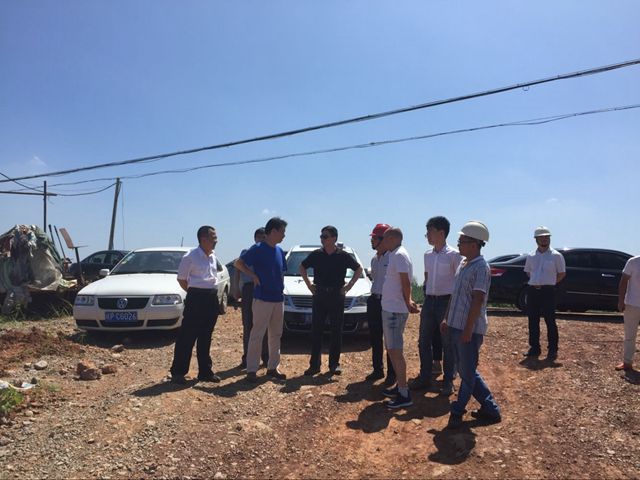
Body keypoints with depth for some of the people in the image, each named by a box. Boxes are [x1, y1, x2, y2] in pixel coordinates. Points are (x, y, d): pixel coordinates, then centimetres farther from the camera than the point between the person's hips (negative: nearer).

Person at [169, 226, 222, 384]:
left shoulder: (213, 256, 10)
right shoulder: (190, 257, -10)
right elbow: (181, 279, -3)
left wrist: (212, 292, 10)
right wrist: (194, 292, 3)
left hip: (211, 298, 7)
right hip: (196, 298, -6)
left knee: (205, 338, 14)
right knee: (187, 337, -1)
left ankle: (205, 371, 23)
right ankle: (177, 372, 10)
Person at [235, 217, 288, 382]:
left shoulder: (279, 251, 12)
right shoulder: (258, 249, -9)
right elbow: (238, 263, -8)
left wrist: (280, 288, 12)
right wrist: (254, 276, -12)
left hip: (279, 299, 7)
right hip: (262, 299, -7)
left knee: (276, 335, 12)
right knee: (257, 335, -3)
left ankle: (273, 367, 22)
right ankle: (252, 370, 4)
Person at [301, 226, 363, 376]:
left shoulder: (343, 255, -4)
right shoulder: (316, 255, 0)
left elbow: (359, 269, 8)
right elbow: (302, 267, 16)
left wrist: (349, 286, 0)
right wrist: (309, 284, 6)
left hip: (337, 296, -1)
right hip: (319, 296, 1)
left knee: (336, 332, 5)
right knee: (316, 331, 2)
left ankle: (334, 364, 15)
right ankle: (314, 365, 9)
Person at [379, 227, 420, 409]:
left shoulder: (399, 255, -16)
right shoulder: (394, 254, 15)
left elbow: (405, 283, -20)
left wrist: (407, 303, -11)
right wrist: (408, 301, 9)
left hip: (395, 310, -10)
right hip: (390, 308, 10)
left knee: (395, 351, -8)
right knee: (392, 349, 17)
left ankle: (404, 395, -3)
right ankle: (400, 386, 28)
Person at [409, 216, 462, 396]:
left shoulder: (453, 255, -10)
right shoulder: (427, 255, 9)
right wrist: (426, 296, 12)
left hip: (446, 301, -6)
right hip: (429, 300, 6)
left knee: (447, 343, 3)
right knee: (424, 341, 10)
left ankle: (448, 381, 16)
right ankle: (425, 377, 23)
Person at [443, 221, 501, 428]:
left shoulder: (481, 267, -15)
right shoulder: (463, 264, 12)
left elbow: (478, 300, -20)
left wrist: (468, 329, -21)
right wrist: (447, 319, 18)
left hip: (470, 329, -10)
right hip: (456, 326, 10)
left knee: (467, 373, 4)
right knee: (465, 371, 15)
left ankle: (457, 411, 16)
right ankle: (490, 408, 26)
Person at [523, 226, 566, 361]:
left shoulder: (556, 255, -3)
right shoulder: (531, 256, 9)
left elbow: (562, 273, 3)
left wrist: (549, 283, -1)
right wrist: (537, 282, 10)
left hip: (548, 291, -4)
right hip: (532, 290, 5)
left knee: (550, 321, -2)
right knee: (533, 321, 9)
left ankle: (553, 350, 7)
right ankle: (534, 348, 19)